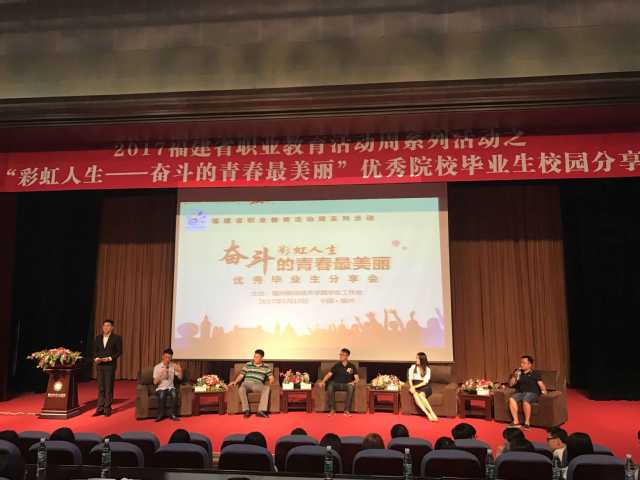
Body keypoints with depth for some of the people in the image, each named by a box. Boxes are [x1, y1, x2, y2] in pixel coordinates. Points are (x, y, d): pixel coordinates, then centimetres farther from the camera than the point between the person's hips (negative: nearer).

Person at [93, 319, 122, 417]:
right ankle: (100, 409, 14)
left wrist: (109, 358, -16)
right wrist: (96, 358, -5)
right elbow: (95, 351, 14)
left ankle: (107, 409, 7)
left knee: (109, 388, 0)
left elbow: (119, 351, -5)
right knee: (100, 388, 8)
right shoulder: (98, 338, 11)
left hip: (110, 366, -4)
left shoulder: (117, 338, -2)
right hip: (99, 365, 4)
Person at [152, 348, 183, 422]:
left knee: (174, 394, -32)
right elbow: (155, 382, -7)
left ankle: (172, 414, -21)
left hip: (170, 387, 1)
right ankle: (160, 415, -18)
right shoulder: (157, 367, -5)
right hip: (160, 388, -1)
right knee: (162, 395, -34)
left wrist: (180, 370, -18)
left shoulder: (173, 366, 2)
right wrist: (160, 374, -24)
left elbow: (180, 378, 2)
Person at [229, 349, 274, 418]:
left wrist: (270, 382, -14)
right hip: (247, 383, 0)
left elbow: (271, 377, 8)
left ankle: (261, 411, -37)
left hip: (258, 385, 0)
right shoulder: (248, 365, 12)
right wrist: (235, 381, -9)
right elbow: (241, 375, 9)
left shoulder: (266, 367, 11)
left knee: (267, 388, -33)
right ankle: (246, 410, -28)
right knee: (241, 389, -36)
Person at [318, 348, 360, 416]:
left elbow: (357, 378, -1)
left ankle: (347, 410, -29)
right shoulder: (336, 366, 6)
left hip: (347, 384, 0)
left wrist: (354, 382, -24)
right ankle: (332, 409, -25)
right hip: (336, 384, 1)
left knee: (351, 387, -36)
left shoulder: (352, 366, 5)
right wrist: (323, 381, -20)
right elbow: (329, 374, -2)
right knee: (330, 386, -34)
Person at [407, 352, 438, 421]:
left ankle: (432, 413, -35)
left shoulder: (427, 369, 3)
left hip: (425, 387, -2)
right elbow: (410, 379, 4)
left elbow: (425, 382, -6)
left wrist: (415, 386, -16)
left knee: (421, 395, -34)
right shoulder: (413, 367, 11)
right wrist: (412, 387, -14)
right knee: (415, 395, -32)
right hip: (415, 387, 2)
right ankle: (428, 414, -38)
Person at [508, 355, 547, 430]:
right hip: (520, 393, 4)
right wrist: (514, 376, 2)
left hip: (531, 393, -4)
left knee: (525, 401, -37)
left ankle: (527, 423, -23)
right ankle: (516, 422, -25)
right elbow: (510, 384, 17)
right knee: (511, 399, -28)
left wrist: (544, 390, -19)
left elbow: (540, 384, -3)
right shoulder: (518, 373, 18)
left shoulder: (535, 374, 8)